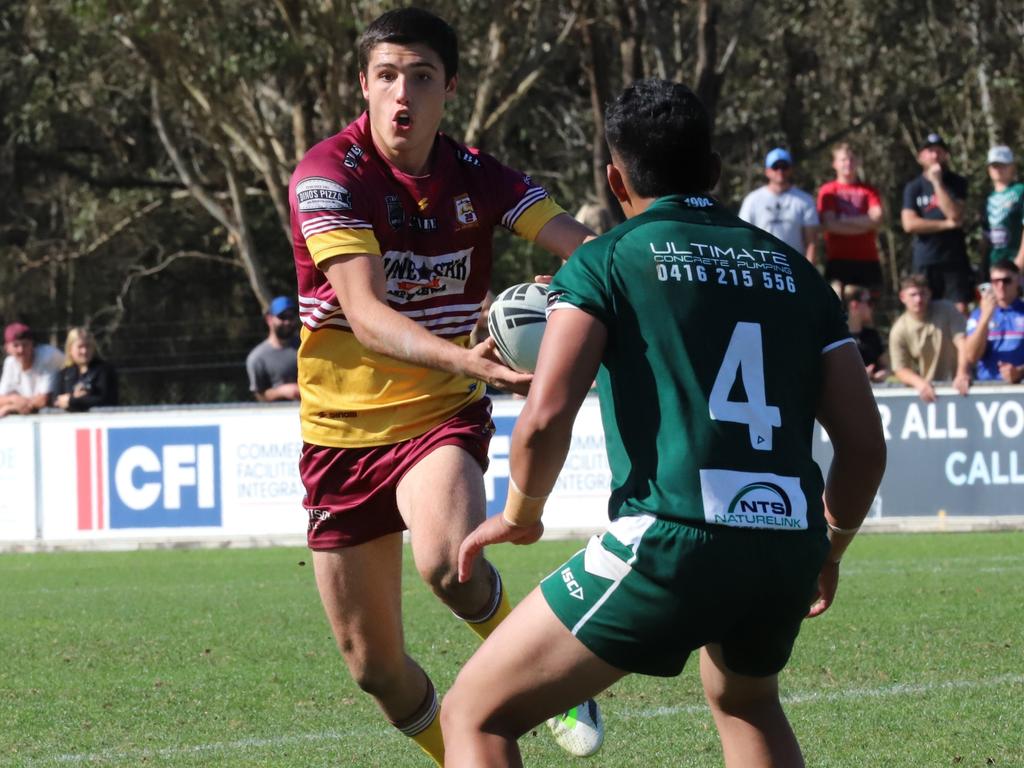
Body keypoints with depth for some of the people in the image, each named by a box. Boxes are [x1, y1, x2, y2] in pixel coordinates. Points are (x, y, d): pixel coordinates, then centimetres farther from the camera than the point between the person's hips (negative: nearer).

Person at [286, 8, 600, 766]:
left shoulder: (478, 177, -4)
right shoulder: (329, 175, -15)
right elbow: (366, 313, -28)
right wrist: (463, 360, -45)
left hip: (442, 415, 0)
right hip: (342, 430, 0)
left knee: (449, 561, -32)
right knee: (374, 664, 4)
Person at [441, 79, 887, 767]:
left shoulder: (607, 260, 4)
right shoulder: (792, 269, 18)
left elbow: (545, 418, -9)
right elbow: (866, 444, 14)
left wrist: (521, 516, 10)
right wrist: (829, 549, 31)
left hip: (668, 547, -6)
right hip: (788, 551, 6)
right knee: (744, 700, 37)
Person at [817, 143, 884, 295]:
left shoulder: (869, 191, 12)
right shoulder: (828, 191, 6)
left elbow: (877, 219, -2)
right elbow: (829, 224, -6)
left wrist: (846, 220, -7)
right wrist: (863, 224, -5)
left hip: (868, 259, 3)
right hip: (838, 258, -3)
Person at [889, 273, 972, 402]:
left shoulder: (946, 311, -2)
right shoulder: (899, 331, -2)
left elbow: (963, 343, -9)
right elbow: (900, 370, -1)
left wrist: (962, 375, -25)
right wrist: (919, 383, -22)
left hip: (956, 386, -1)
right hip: (926, 391, 1)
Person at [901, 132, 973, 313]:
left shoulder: (957, 183, 6)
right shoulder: (913, 187, 7)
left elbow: (955, 214, -10)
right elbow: (909, 223, -5)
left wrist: (937, 182, -10)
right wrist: (947, 224, -8)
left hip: (954, 259, -1)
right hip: (924, 262, 1)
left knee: (960, 309, -9)